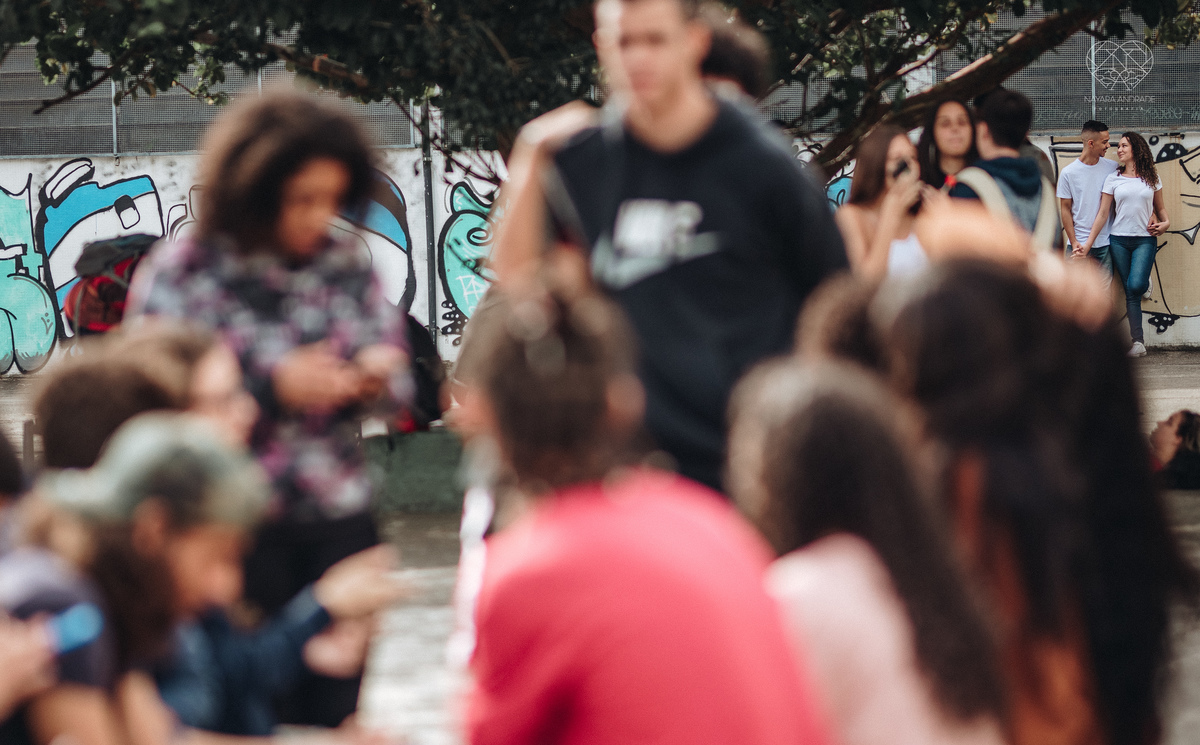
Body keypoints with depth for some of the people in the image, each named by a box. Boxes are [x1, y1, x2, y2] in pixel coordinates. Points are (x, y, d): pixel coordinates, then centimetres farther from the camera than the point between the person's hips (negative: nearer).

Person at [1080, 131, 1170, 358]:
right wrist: (1089, 242, -1)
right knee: (1130, 292, -1)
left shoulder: (1151, 178, 6)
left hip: (1145, 239, -1)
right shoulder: (1113, 179, 5)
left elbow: (1160, 208, 17)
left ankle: (1147, 282, 12)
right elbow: (1103, 214, 4)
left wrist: (1165, 223, -5)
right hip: (1119, 240, 1)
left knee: (1136, 285, -23)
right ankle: (1138, 341, 1)